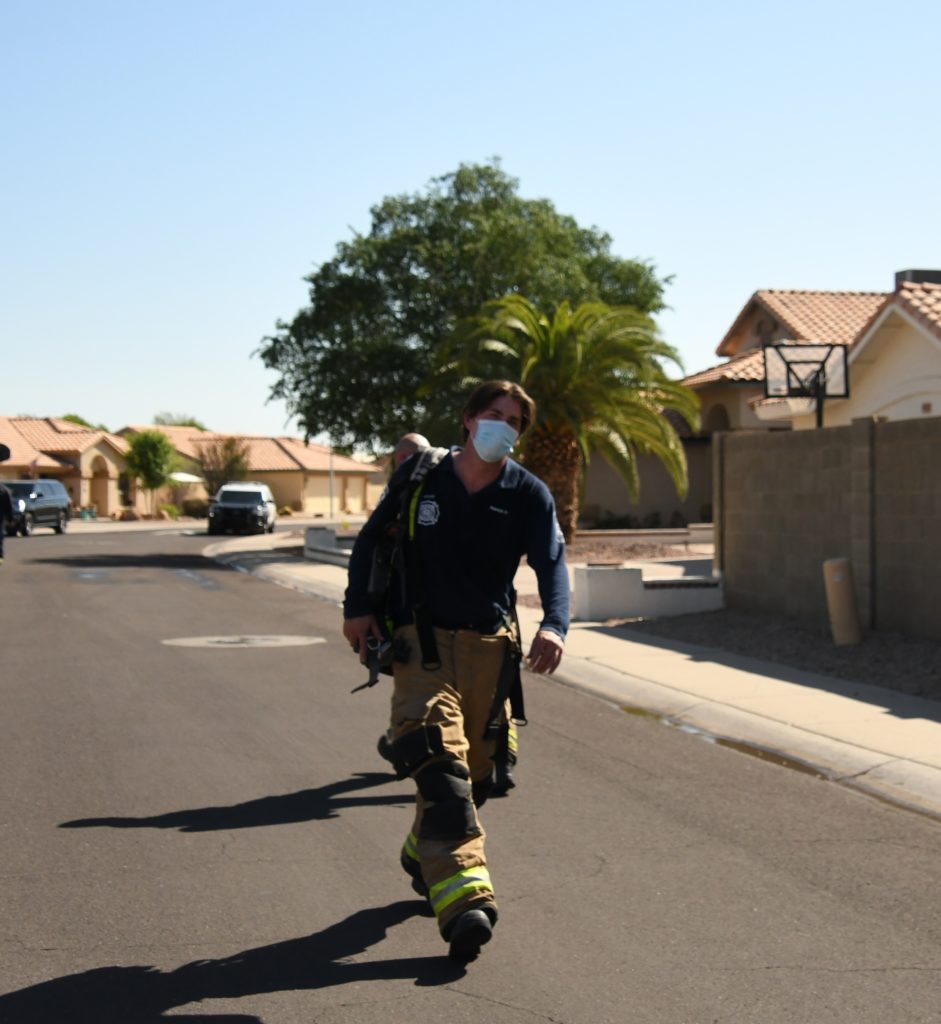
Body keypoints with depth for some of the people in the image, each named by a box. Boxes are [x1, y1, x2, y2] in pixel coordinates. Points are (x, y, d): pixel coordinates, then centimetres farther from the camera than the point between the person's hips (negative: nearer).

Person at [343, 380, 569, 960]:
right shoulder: (421, 478, 4)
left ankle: (424, 859, 34)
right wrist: (357, 608, 5)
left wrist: (555, 624, -29)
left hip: (489, 646, 2)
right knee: (437, 760, -19)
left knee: (472, 769, 7)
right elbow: (372, 539, 14)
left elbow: (552, 562, -10)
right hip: (421, 638, -2)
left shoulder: (529, 495, 3)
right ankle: (464, 897, -28)